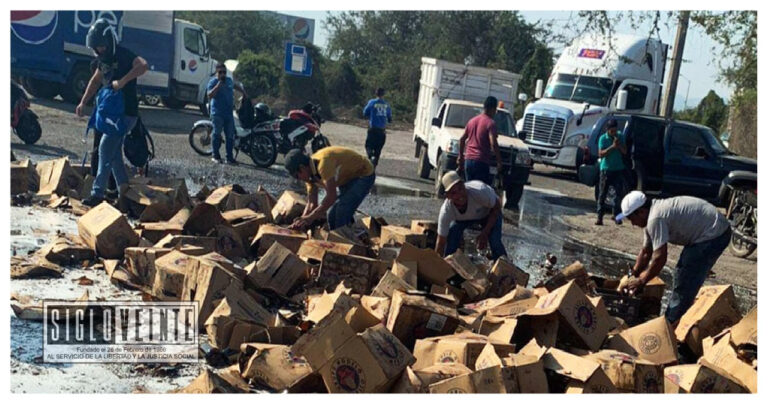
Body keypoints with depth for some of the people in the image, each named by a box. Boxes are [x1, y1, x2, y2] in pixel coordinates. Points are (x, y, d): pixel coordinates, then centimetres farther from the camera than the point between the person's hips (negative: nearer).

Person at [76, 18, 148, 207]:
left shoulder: (123, 55, -16)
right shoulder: (103, 59, 11)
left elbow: (143, 65, -36)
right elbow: (95, 81, 25)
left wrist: (122, 81, -37)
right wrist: (83, 102, 18)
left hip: (126, 114, -9)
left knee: (105, 149, -15)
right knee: (114, 152, 12)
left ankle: (98, 193, -14)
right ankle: (124, 192, 21)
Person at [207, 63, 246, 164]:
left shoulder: (229, 80, 14)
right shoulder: (213, 82, -5)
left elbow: (235, 86, 38)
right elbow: (210, 96, -19)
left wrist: (243, 92, 29)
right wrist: (219, 85, -23)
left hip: (229, 113, 6)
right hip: (218, 114, -6)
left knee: (230, 136, 4)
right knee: (217, 135, -2)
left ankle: (230, 157, 8)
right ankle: (215, 156, 8)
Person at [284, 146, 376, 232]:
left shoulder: (323, 163, -34)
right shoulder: (310, 174, -6)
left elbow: (331, 196, -35)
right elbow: (312, 204, -2)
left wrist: (311, 217, -31)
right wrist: (302, 220, -18)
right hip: (348, 178, 9)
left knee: (342, 211, -21)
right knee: (332, 214, 6)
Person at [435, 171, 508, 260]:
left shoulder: (479, 191, -42)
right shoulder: (446, 211, -35)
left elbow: (497, 207, -23)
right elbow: (440, 243, -28)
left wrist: (485, 233, -29)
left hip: (489, 213, -2)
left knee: (495, 242, -23)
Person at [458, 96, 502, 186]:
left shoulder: (472, 121, 14)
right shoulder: (490, 123, -8)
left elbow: (462, 139, 18)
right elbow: (493, 144, -18)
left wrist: (461, 156, 25)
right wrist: (499, 161, -12)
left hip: (468, 160, 7)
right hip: (481, 162, -7)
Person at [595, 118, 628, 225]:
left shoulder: (620, 137, 4)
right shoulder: (603, 138, -6)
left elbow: (625, 151, 2)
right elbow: (601, 154, -13)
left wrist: (619, 145, -16)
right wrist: (612, 146, -21)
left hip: (618, 169, 3)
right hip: (606, 169, -3)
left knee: (619, 193, 3)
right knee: (602, 194, -3)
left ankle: (616, 215, 15)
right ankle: (599, 217, -3)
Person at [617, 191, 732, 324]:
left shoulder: (655, 219, -23)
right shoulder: (653, 214, 9)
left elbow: (660, 258, -23)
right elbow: (646, 251, 17)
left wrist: (641, 280, -12)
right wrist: (633, 275, 16)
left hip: (714, 234, -11)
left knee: (685, 283, -7)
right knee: (683, 274, 18)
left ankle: (670, 324, 1)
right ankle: (673, 319, 28)